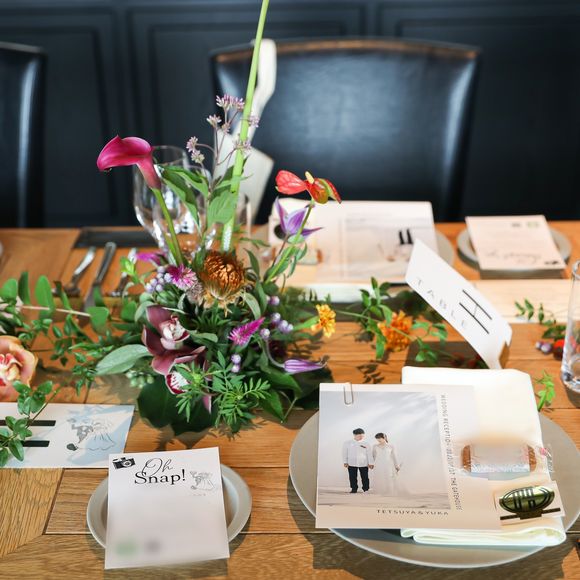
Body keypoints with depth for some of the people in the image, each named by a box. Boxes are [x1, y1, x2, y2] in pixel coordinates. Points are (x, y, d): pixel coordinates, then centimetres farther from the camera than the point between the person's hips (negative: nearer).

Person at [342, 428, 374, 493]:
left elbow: (369, 454, 3)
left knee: (365, 478, 2)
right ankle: (354, 489, 15)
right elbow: (345, 453, 5)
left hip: (364, 464, 0)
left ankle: (366, 489, 13)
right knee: (352, 477, 3)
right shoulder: (347, 443, 3)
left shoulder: (366, 444, 4)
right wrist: (345, 462, -1)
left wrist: (370, 463, -3)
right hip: (352, 463, 0)